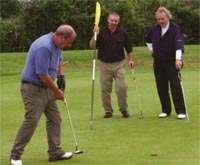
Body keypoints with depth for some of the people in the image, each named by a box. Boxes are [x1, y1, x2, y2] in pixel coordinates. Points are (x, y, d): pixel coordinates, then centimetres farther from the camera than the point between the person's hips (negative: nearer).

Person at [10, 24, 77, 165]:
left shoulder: (57, 44, 4)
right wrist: (57, 92, -14)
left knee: (55, 119, 7)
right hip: (33, 88, -10)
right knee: (31, 120, -12)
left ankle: (55, 152, 12)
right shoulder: (44, 47, -27)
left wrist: (61, 76, 11)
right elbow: (43, 75, -26)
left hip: (47, 88, 10)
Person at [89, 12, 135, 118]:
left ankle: (124, 109, 8)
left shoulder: (122, 33, 3)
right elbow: (92, 46, -6)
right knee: (105, 89, 3)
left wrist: (131, 60, 0)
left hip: (119, 64, 0)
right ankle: (108, 110, 16)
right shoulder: (101, 33, 1)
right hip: (104, 64, 0)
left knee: (122, 87, -9)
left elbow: (129, 48, 11)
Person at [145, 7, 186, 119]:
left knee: (175, 85, -8)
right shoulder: (154, 29, 3)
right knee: (161, 87, 6)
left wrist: (178, 59, -39)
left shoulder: (175, 28, -14)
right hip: (158, 62, 5)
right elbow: (147, 39, 24)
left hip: (171, 62, -5)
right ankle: (166, 110, 14)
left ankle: (181, 111, -6)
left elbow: (179, 43, -27)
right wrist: (152, 49, 12)